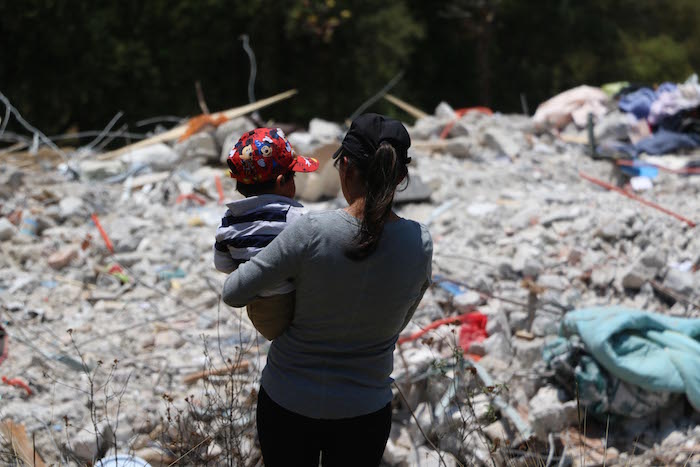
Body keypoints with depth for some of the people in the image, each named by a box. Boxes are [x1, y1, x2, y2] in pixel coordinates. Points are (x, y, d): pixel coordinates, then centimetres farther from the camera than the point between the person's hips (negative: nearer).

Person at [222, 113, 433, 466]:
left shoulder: (311, 233, -23)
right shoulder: (419, 244, -13)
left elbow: (233, 294, -14)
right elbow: (396, 324, 3)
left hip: (287, 402, -2)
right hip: (364, 411, 2)